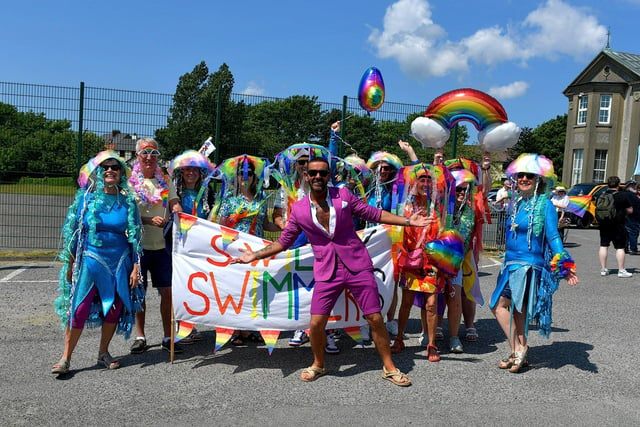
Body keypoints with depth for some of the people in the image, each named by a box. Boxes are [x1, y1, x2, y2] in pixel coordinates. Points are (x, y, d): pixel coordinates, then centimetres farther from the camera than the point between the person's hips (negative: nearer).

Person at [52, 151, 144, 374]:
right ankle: (65, 358, 9)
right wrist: (70, 264, 2)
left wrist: (135, 266, 0)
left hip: (119, 262, 2)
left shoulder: (127, 200, 3)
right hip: (90, 259, -1)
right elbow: (72, 231, 4)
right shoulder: (85, 197, 1)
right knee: (79, 308, -4)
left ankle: (103, 353, 24)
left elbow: (134, 236, 4)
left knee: (114, 308, 7)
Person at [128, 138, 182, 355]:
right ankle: (140, 336, 21)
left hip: (162, 245, 3)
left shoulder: (165, 180, 10)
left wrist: (177, 209, -19)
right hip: (138, 245, -2)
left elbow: (175, 203, 5)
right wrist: (150, 220, -24)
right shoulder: (130, 181, -1)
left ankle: (168, 337, 15)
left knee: (167, 291, 3)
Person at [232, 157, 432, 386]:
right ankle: (318, 365, 27)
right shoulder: (298, 209, 1)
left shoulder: (343, 195, -1)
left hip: (358, 266, 0)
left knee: (375, 318, 2)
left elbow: (373, 213, 7)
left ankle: (389, 368, 21)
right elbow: (284, 241, 11)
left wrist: (408, 221, 3)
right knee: (316, 323, -3)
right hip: (327, 273, 1)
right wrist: (255, 255, 5)